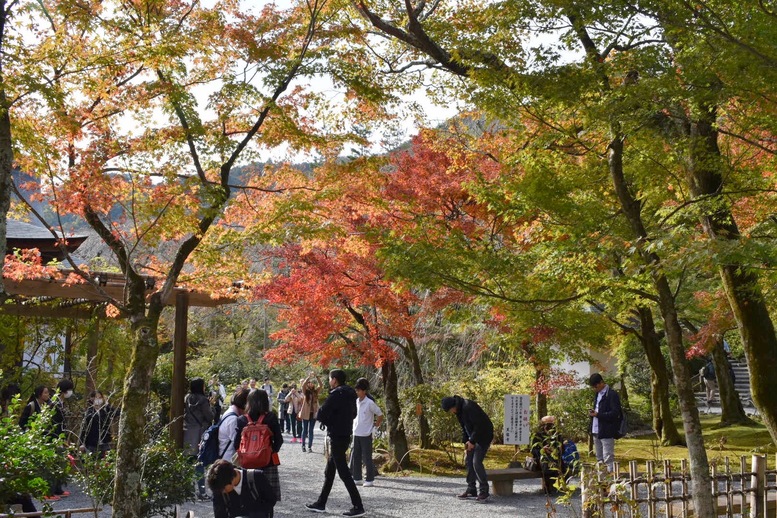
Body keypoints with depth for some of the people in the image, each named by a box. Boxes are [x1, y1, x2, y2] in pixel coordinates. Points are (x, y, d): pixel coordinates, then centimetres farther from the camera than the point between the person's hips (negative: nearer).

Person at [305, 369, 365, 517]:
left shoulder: (336, 395, -18)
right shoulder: (350, 394, 10)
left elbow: (321, 415, -18)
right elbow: (353, 414, 19)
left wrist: (328, 421, 3)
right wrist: (337, 420, 9)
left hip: (337, 437, -10)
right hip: (345, 435, 10)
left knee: (344, 472, -6)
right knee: (329, 471, 17)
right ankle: (321, 503, 24)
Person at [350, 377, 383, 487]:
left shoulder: (370, 403, -14)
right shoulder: (356, 401, 6)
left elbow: (380, 415, -8)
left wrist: (375, 425, -1)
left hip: (366, 434, -7)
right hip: (356, 433, 7)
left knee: (367, 457, 0)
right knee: (355, 456, 9)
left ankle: (369, 479, 8)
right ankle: (357, 478, 17)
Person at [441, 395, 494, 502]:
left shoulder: (468, 407, -24)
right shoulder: (459, 410, 7)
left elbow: (479, 425, -26)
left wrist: (472, 441, -22)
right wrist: (465, 440, 5)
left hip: (483, 436, -10)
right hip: (473, 436, 10)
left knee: (476, 462, -14)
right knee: (469, 462, 8)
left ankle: (484, 491, -6)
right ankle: (471, 490, 14)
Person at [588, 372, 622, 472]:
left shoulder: (612, 395, -12)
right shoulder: (597, 394, 15)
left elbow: (615, 413, -17)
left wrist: (598, 414, -20)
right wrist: (593, 412, 3)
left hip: (606, 432, -9)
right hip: (596, 431, 9)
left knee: (608, 458, -8)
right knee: (599, 459, 14)